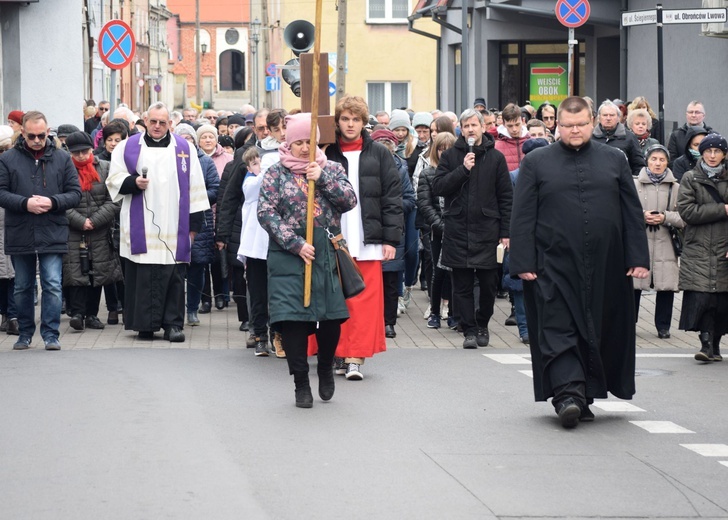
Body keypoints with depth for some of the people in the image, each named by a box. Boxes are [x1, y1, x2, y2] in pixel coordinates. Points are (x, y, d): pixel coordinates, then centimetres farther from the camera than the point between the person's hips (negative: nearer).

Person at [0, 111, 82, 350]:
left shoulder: (62, 158, 4)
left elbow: (75, 193, 3)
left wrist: (52, 202, -14)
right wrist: (25, 203, -17)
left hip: (53, 234, -1)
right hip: (19, 234, 1)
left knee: (53, 285, -7)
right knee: (22, 287, 12)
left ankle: (50, 334, -1)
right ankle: (25, 333, 24)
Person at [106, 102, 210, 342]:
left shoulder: (184, 149, 11)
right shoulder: (128, 147, 10)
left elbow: (195, 187, 10)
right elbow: (114, 180, 10)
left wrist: (195, 223, 5)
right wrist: (133, 182, -11)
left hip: (174, 230, 1)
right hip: (141, 229, 0)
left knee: (174, 276, -2)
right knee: (143, 276, -3)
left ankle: (173, 324, 3)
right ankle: (145, 324, 2)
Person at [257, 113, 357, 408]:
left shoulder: (331, 169, 11)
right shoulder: (276, 173, 4)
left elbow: (349, 201, -1)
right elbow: (266, 213, -5)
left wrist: (322, 179, -13)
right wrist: (296, 244, -13)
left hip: (327, 253, 2)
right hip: (289, 254, -2)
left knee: (332, 316, -2)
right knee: (292, 318, -6)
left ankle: (325, 367, 28)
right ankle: (301, 384, 8)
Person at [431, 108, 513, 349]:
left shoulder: (495, 158, 5)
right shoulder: (451, 156, 7)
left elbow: (506, 197, 5)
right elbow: (437, 187, -3)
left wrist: (505, 232, -1)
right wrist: (463, 169, -14)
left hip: (486, 230, 0)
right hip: (457, 229, 0)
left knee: (488, 282, 3)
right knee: (462, 285, 1)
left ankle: (482, 325, 23)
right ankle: (469, 330, 8)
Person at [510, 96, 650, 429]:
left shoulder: (614, 160, 10)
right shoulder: (536, 163, 5)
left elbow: (633, 212, 9)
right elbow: (522, 216, 1)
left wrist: (638, 258, 1)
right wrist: (524, 263, -7)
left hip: (605, 265, 2)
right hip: (555, 266, -2)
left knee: (597, 332, 6)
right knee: (558, 328, -11)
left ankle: (585, 395, 16)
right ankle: (568, 394, -16)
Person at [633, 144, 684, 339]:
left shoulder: (676, 188, 6)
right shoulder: (635, 184, 3)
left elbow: (684, 217, 4)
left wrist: (665, 218, -11)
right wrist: (642, 216, -12)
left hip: (665, 244, 1)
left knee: (666, 286, 0)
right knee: (634, 284, 1)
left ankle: (663, 326, 13)